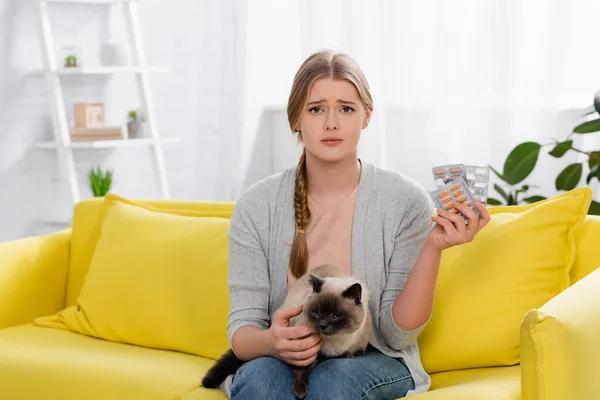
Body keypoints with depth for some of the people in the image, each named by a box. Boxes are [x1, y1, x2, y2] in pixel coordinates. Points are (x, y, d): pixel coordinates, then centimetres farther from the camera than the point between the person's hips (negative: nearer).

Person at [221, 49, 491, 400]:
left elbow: (396, 334, -8)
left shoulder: (406, 201, -7)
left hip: (375, 363, 0)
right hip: (279, 361, 1)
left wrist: (433, 249, -22)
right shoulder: (256, 206, -3)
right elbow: (242, 329, -4)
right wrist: (272, 343, -28)